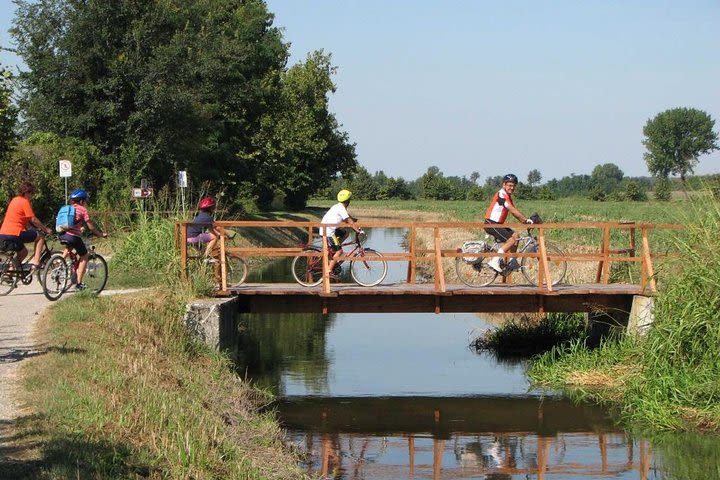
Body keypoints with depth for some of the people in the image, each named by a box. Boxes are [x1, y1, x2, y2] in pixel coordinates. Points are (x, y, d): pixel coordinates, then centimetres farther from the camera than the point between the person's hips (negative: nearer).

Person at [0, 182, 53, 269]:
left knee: (23, 252, 29)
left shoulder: (15, 200, 20)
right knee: (40, 236, 5)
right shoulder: (24, 201, -8)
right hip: (14, 234, -9)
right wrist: (46, 229, 1)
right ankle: (35, 262, -3)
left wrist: (39, 227, 27)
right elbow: (33, 219, -10)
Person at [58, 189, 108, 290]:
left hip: (62, 235, 6)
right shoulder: (82, 209, 2)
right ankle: (79, 283, 6)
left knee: (68, 248, 39)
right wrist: (101, 234, 13)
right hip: (74, 236, -6)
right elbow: (91, 226, 2)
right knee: (84, 256, 13)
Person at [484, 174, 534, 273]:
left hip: (498, 224, 10)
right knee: (511, 240, -16)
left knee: (515, 236, 7)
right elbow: (513, 210, -23)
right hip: (491, 224, -10)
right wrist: (526, 220, -23)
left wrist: (524, 221, -1)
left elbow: (514, 212, 12)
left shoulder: (508, 196, 16)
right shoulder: (501, 195, -16)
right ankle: (495, 261, -15)